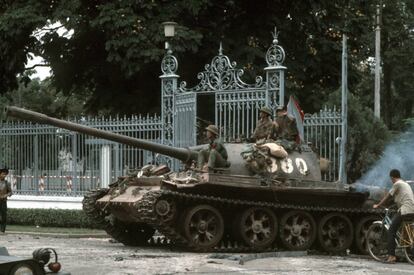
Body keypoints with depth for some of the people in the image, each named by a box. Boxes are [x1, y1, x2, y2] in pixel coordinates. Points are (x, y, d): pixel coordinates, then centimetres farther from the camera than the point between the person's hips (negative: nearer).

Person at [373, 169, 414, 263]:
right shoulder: (405, 184, 25)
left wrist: (378, 205, 12)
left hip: (405, 210, -9)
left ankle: (391, 256, -18)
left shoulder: (397, 184, -1)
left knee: (391, 231, -9)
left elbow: (388, 196, 2)